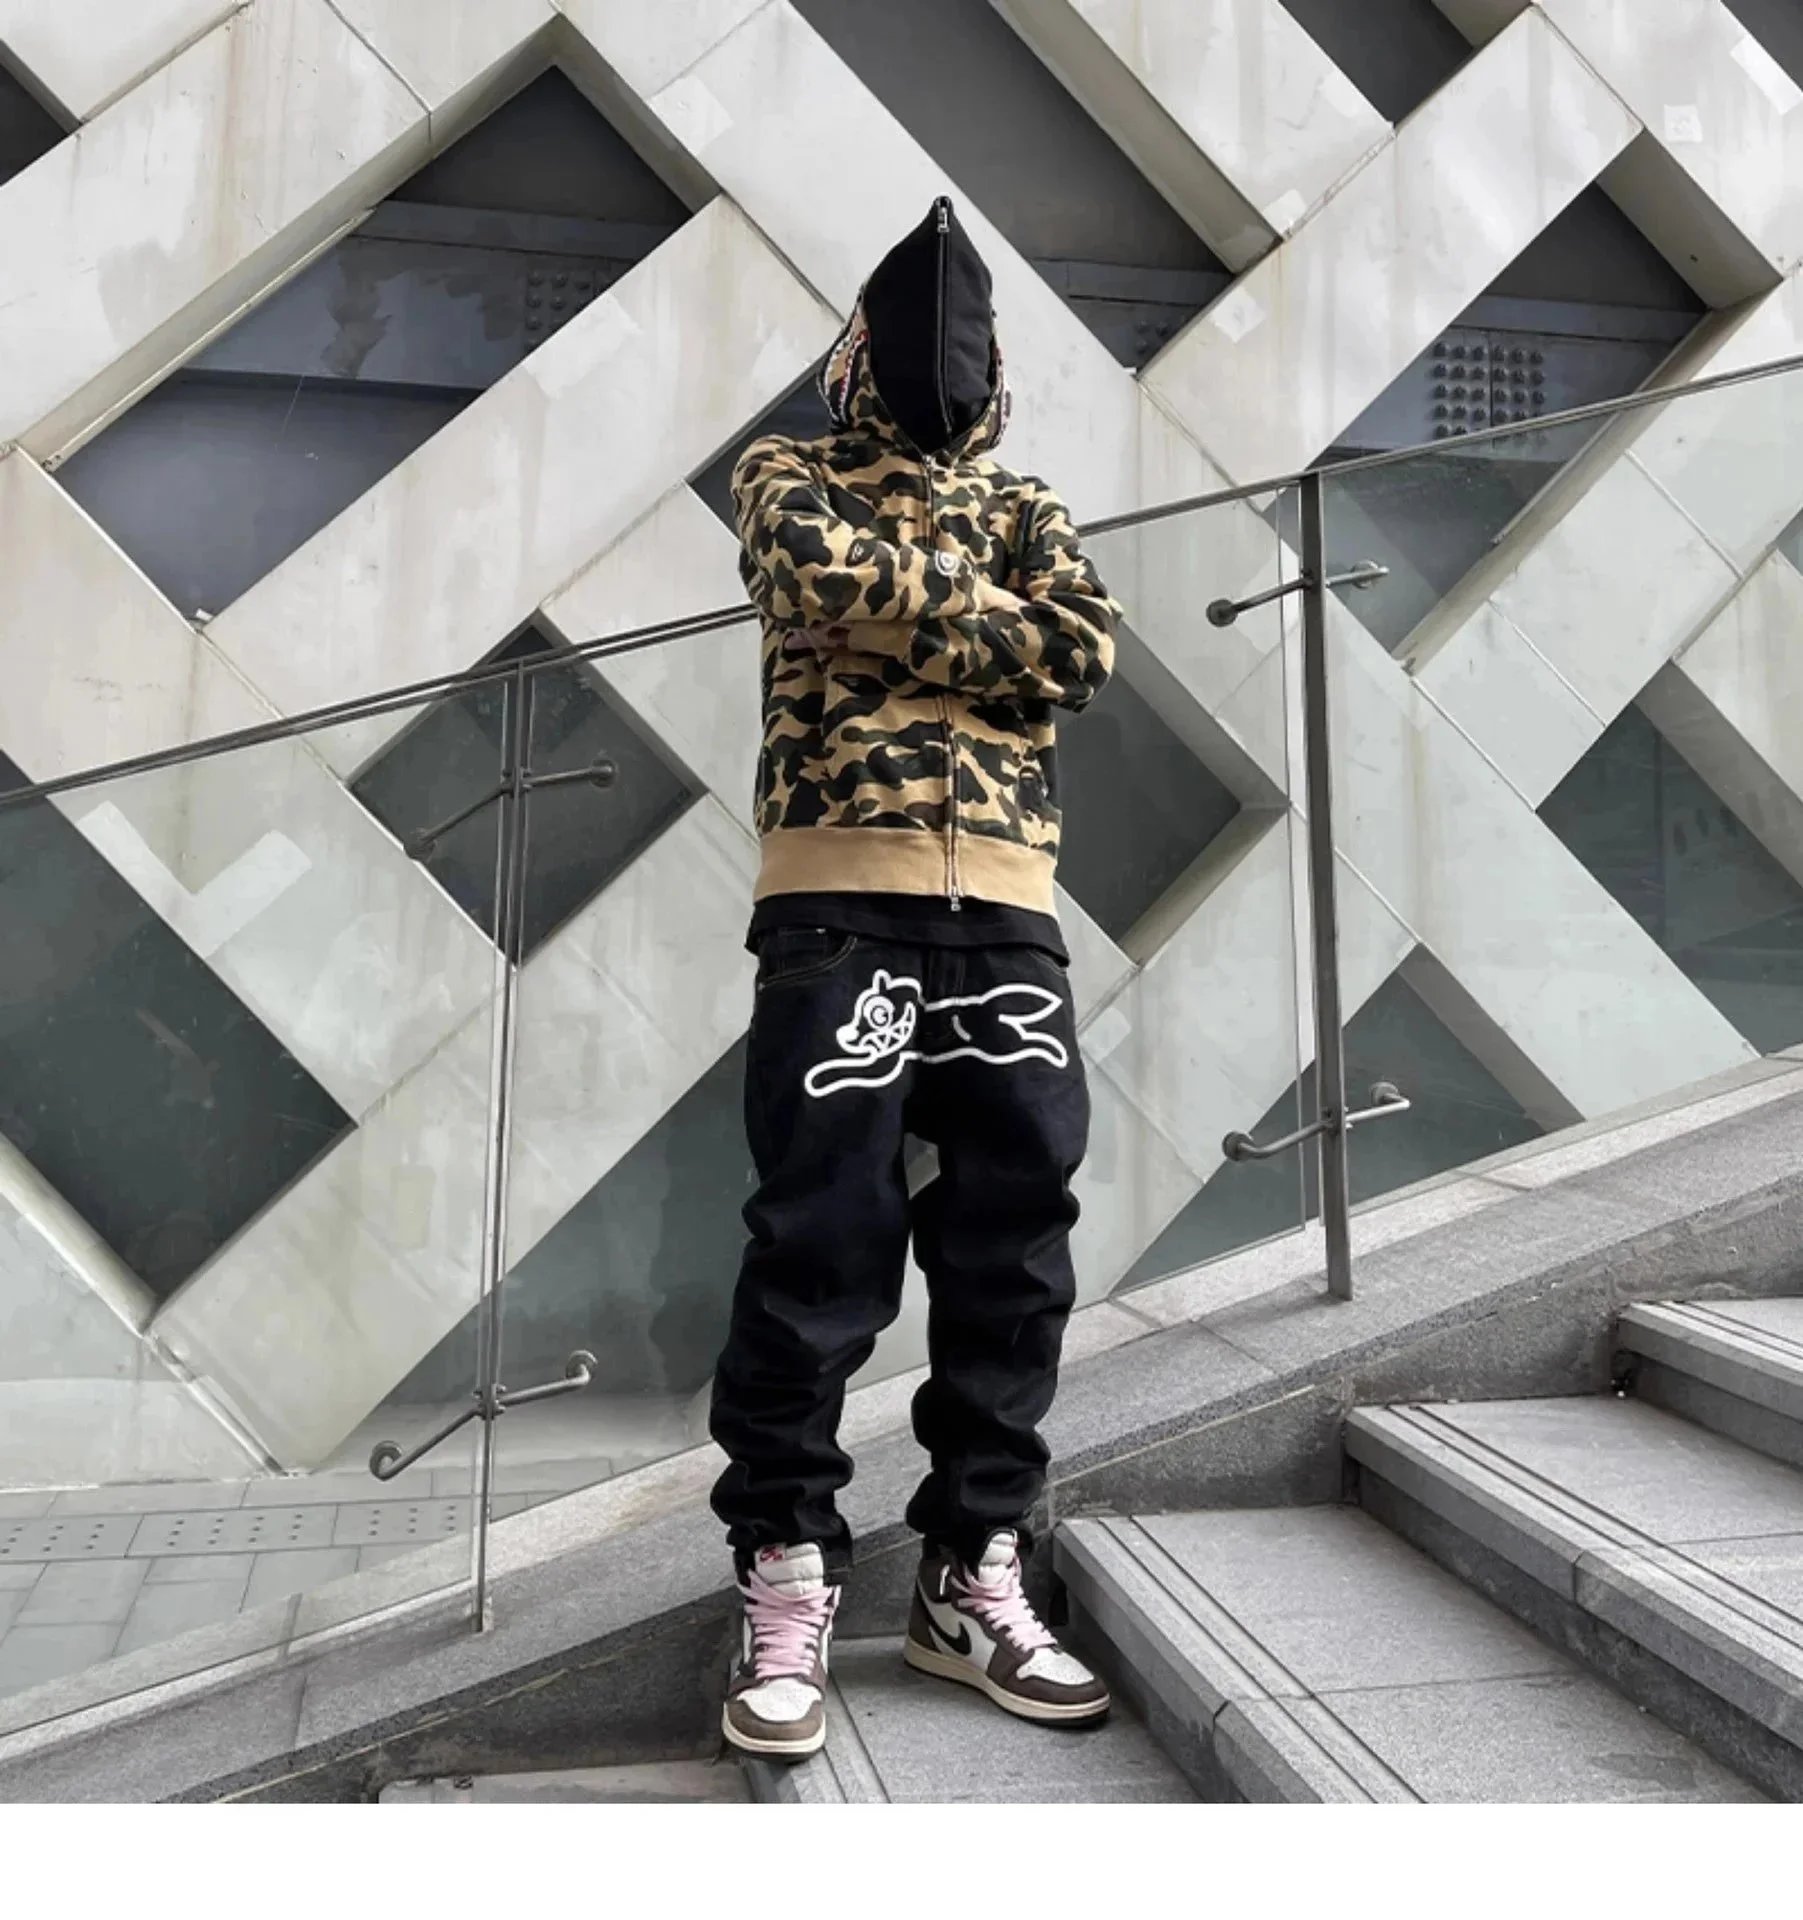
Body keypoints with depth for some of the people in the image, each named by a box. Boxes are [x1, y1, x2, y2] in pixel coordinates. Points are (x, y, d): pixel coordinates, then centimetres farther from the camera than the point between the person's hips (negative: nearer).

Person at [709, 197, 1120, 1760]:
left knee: (1016, 1243, 3)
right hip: (840, 900, -3)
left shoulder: (1026, 507, 24)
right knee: (822, 1241, -5)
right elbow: (830, 574, -8)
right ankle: (786, 1581, 9)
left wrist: (901, 618, -2)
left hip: (1009, 913, 4)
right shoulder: (789, 480, 17)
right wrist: (984, 612, 2)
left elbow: (1087, 648, 3)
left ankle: (975, 1572, 17)